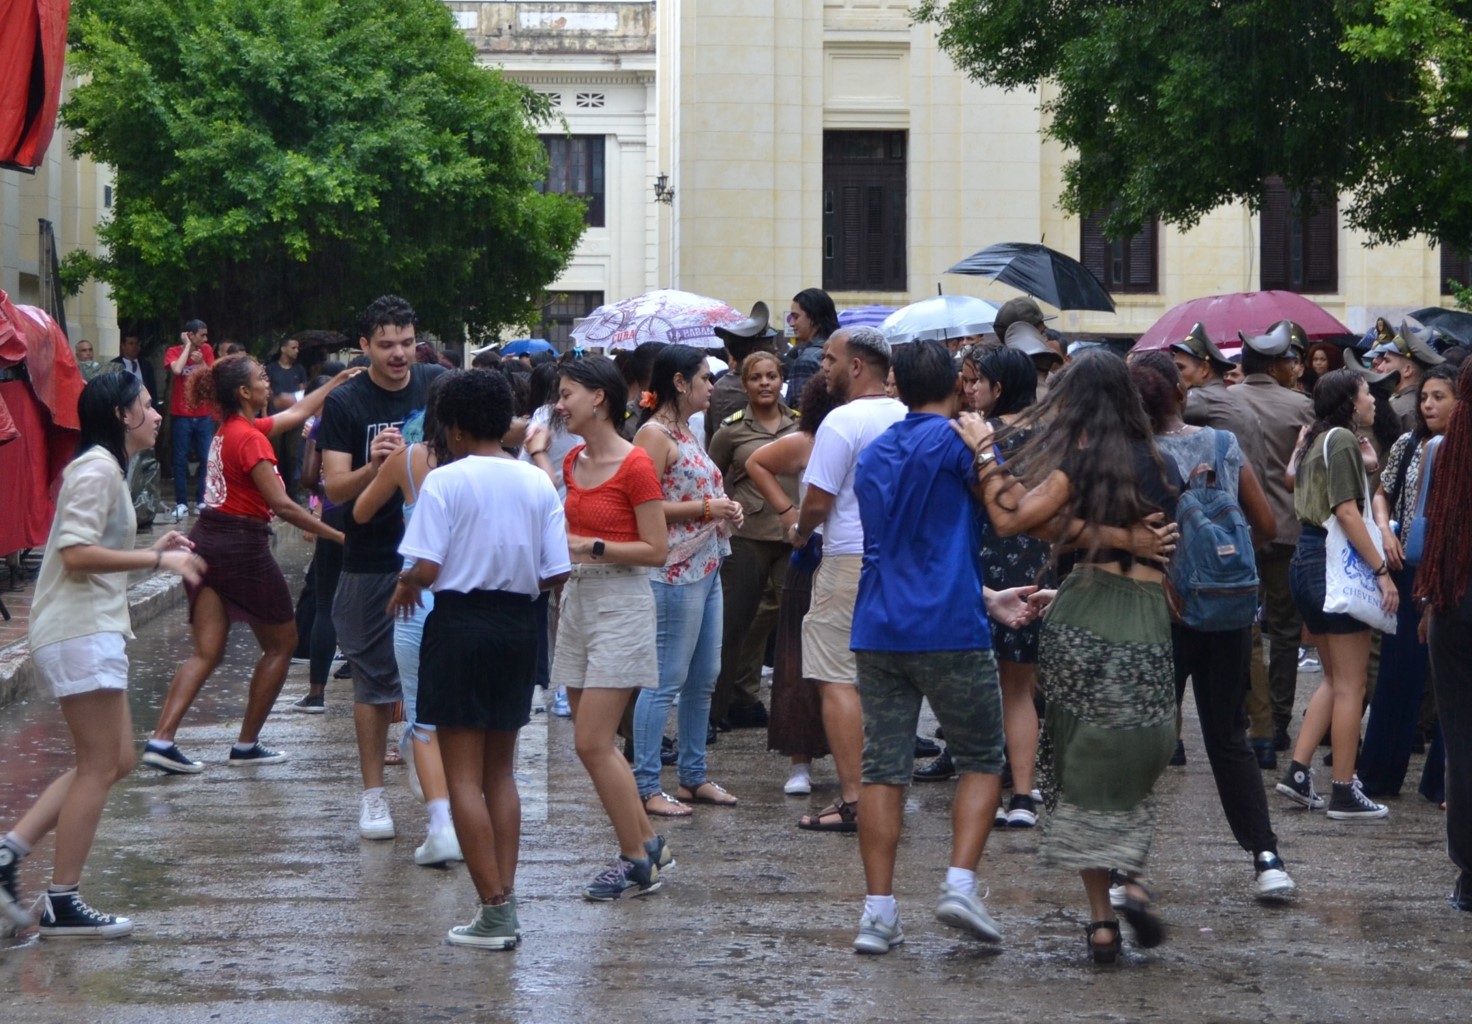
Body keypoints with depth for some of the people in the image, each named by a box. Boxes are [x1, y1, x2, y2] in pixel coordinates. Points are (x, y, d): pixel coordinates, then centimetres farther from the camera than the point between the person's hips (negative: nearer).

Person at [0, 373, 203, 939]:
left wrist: (153, 551, 9)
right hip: (79, 633, -10)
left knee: (113, 762, 12)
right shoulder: (96, 470, -13)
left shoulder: (105, 469, 19)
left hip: (93, 632, 10)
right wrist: (159, 561, -20)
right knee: (100, 766, -5)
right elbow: (76, 554, -22)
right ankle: (62, 904, -1)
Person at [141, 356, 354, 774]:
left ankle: (162, 739, -12)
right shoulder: (250, 438, -15)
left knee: (207, 652, 3)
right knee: (281, 644, 10)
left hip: (206, 540, 8)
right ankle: (246, 744, 13)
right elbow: (282, 505, -19)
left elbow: (296, 414, 26)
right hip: (242, 547, -8)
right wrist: (338, 536, -16)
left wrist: (336, 383, 32)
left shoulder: (230, 428, 13)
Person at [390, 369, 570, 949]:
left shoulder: (445, 481, -11)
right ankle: (506, 904, 12)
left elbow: (425, 568, -17)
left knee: (463, 775, 1)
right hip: (518, 624, 5)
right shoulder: (538, 483, 2)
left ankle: (493, 912, -3)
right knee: (501, 771, 16)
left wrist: (404, 588, 4)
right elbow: (557, 574, 0)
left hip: (460, 623, -5)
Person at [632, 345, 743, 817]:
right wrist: (705, 508, -16)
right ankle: (646, 786, -4)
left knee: (703, 679, 13)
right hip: (675, 570, -10)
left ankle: (693, 776, 21)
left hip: (706, 566, 10)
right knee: (666, 681, -7)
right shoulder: (655, 434, -11)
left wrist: (726, 511, 8)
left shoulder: (686, 433, 17)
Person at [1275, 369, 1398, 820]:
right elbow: (1346, 511, -20)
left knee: (1334, 679, 17)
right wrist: (1381, 570, -21)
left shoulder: (1316, 439, 15)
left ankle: (1297, 771, 11)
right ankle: (1344, 793, 1)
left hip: (1308, 560, 9)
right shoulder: (1342, 439, -12)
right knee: (1350, 685, -2)